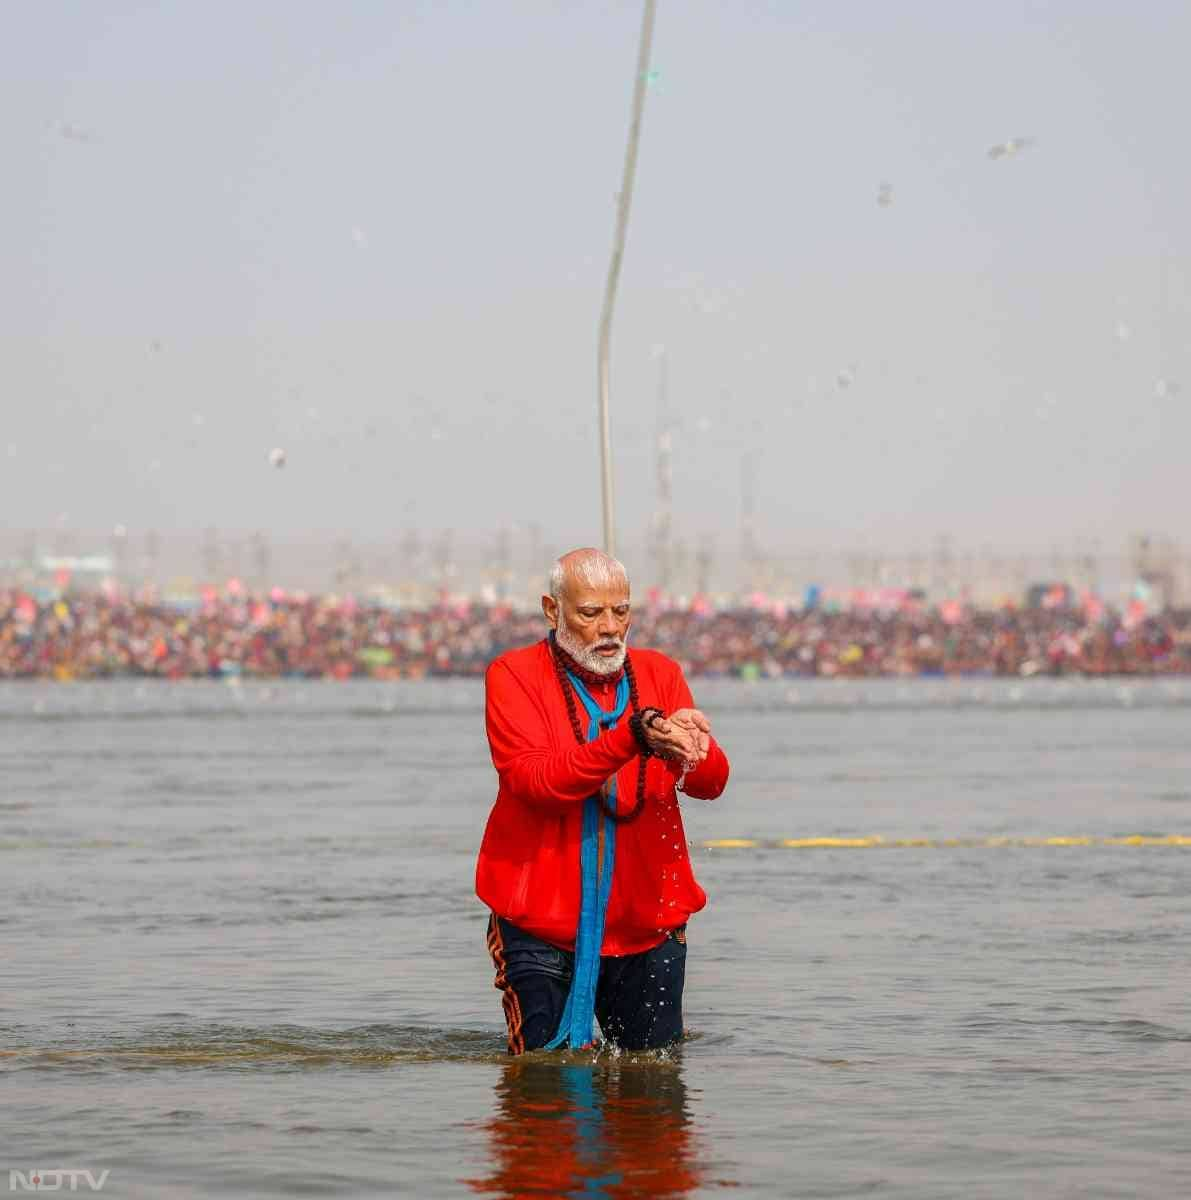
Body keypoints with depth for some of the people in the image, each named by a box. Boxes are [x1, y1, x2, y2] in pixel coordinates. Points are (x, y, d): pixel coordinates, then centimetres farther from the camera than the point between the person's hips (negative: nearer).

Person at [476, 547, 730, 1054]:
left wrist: (688, 749, -30)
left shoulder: (660, 673, 7)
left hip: (647, 925, 3)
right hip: (540, 926, -3)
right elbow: (533, 779, -21)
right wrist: (635, 736, -32)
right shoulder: (514, 675, -4)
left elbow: (712, 781, -5)